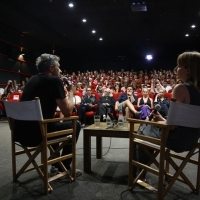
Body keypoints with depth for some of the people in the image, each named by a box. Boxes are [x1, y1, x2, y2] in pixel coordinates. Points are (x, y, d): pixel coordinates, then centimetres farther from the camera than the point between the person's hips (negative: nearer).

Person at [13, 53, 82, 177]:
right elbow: (67, 112, -7)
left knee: (56, 124, 33)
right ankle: (64, 167, 19)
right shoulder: (54, 80, -7)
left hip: (20, 132, 8)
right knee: (75, 125, 11)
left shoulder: (32, 79, 15)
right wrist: (71, 95, 10)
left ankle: (56, 163, 39)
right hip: (35, 133, -8)